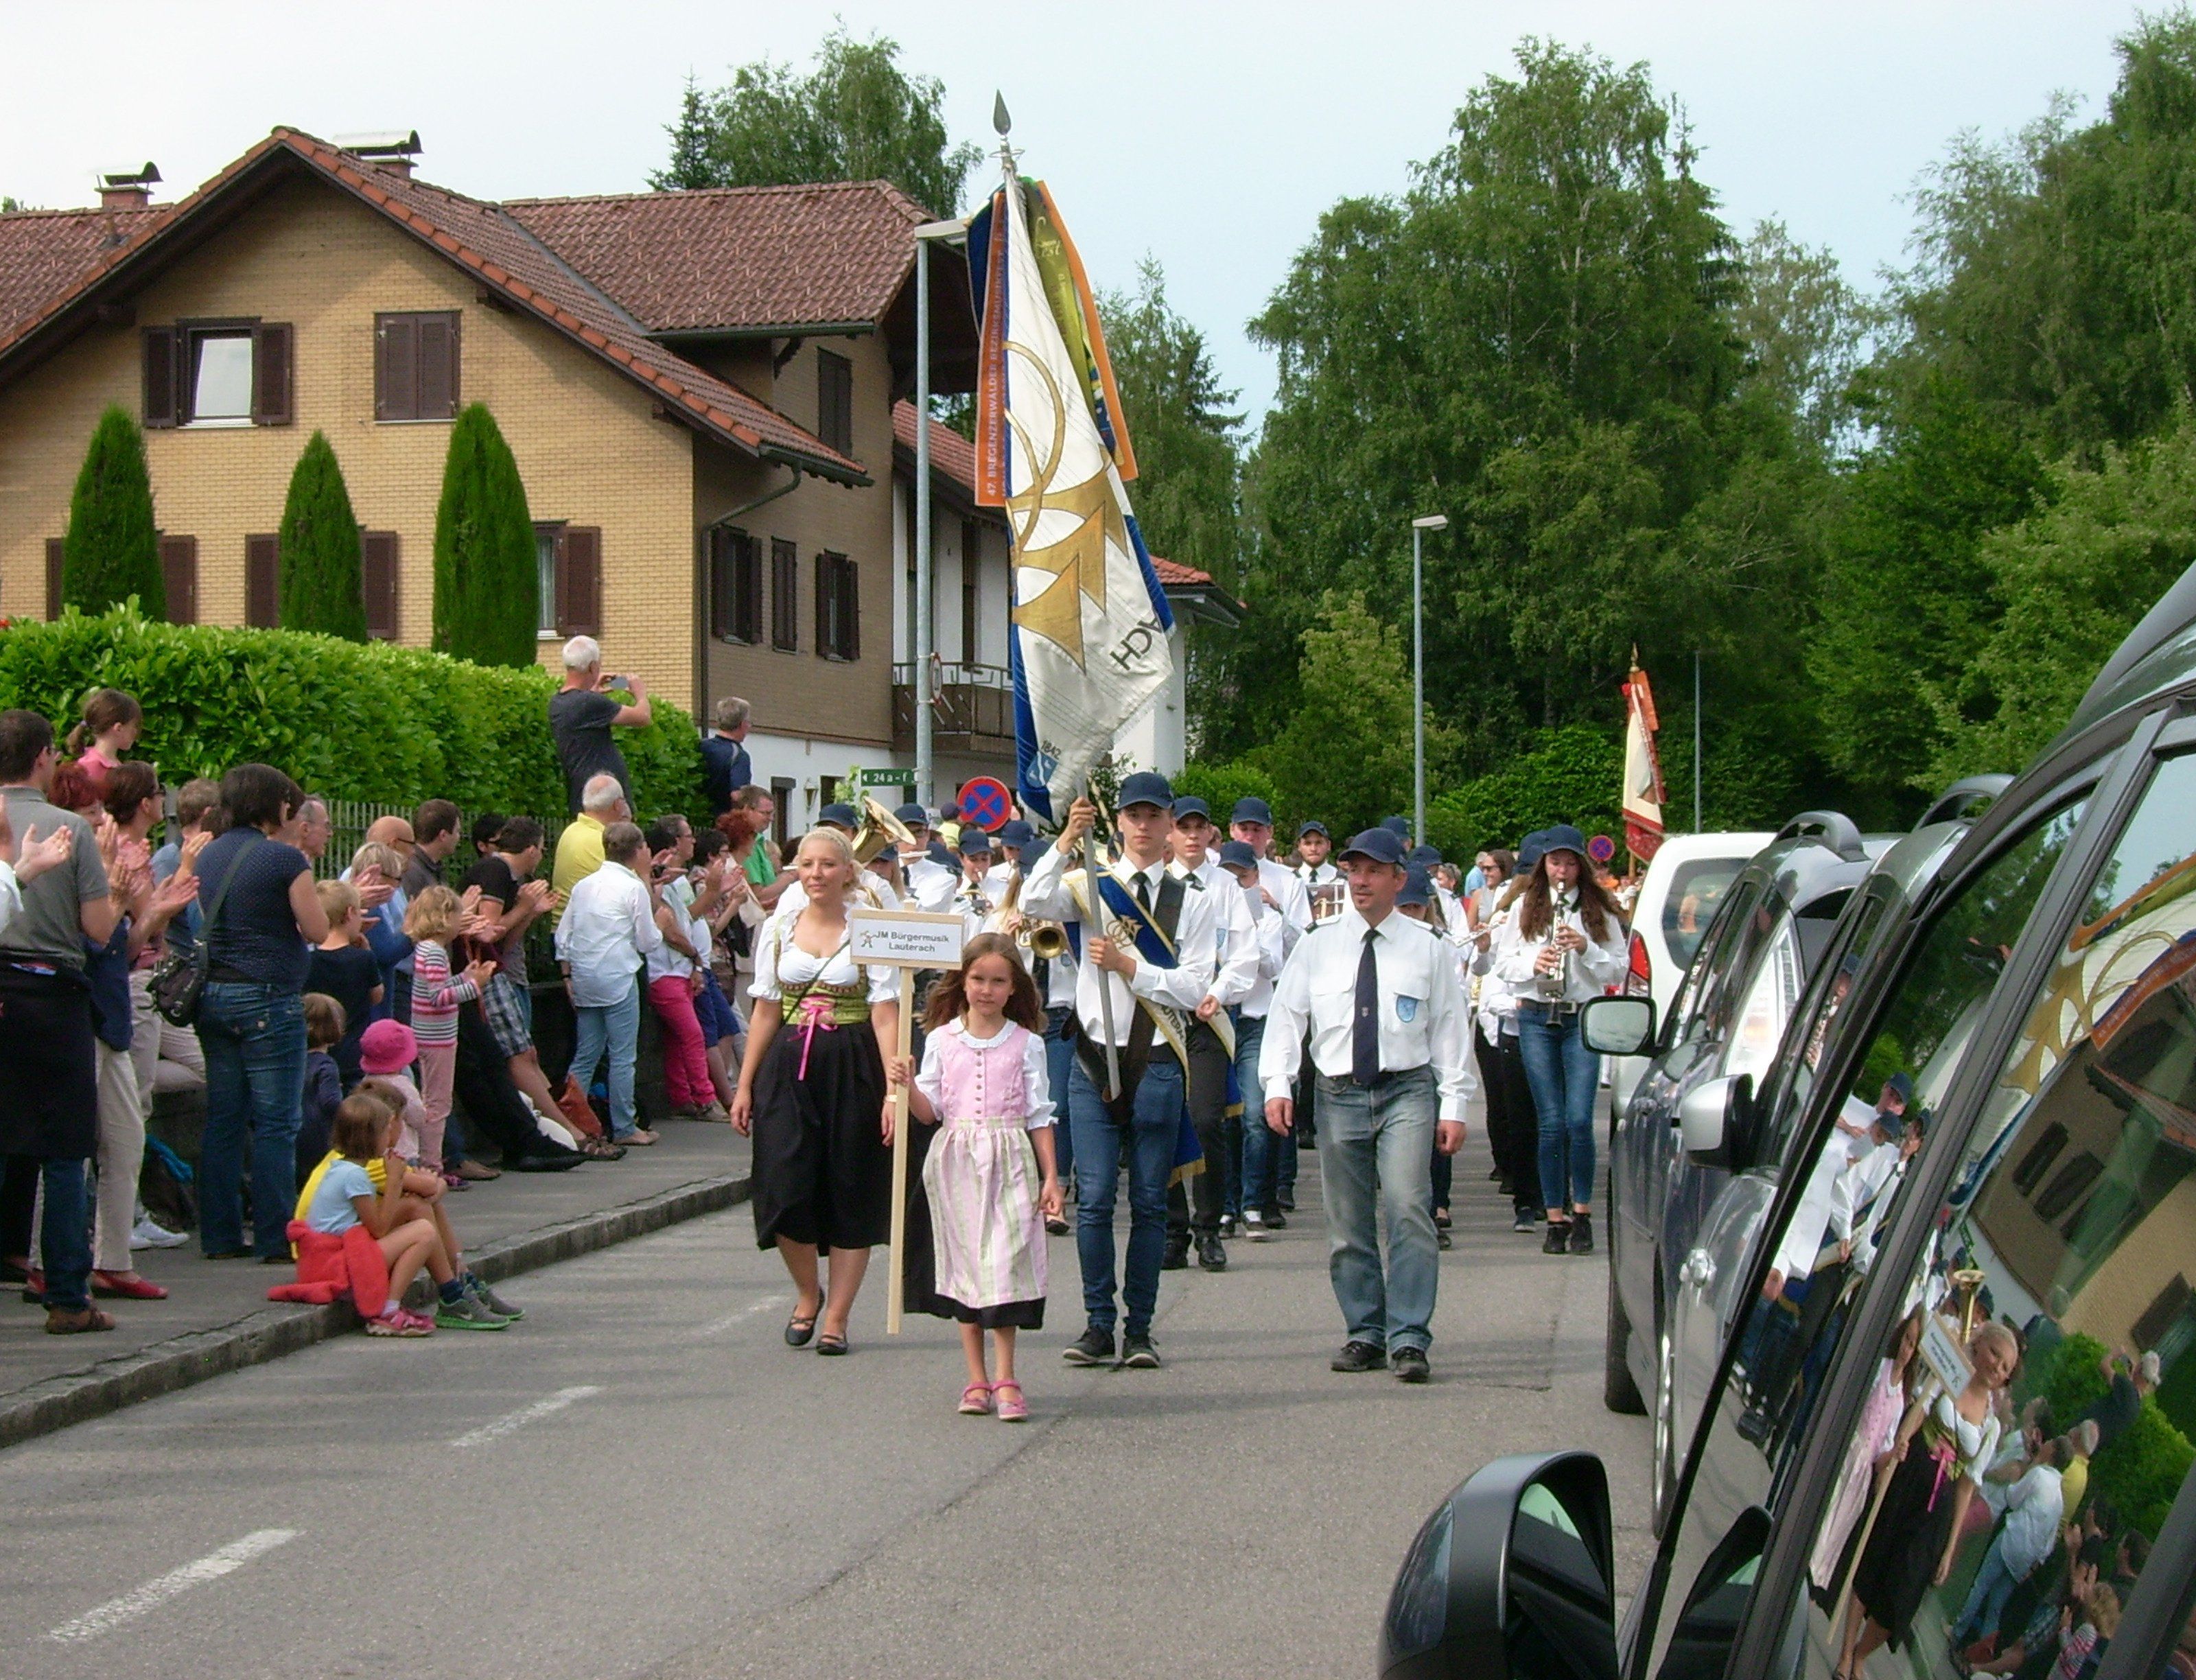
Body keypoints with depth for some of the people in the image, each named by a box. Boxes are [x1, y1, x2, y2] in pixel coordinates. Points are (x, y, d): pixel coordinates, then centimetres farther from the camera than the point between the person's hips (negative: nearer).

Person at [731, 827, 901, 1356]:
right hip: (788, 1069, 2)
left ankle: (837, 1317, 12)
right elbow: (765, 1013, 12)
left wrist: (895, 1090, -16)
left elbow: (885, 1017, -8)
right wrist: (744, 1085, 7)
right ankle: (808, 1293, 20)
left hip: (851, 1070, -2)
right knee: (785, 1190, -6)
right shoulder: (778, 929, 9)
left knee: (850, 1194, 2)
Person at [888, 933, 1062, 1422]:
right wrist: (909, 1087, -13)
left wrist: (1050, 1175, 0)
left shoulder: (1027, 1043, 3)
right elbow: (930, 1111, 6)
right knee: (965, 1265, 5)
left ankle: (1005, 1380, -5)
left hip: (1009, 1163, -2)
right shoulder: (941, 1040, 6)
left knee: (1005, 1265, -9)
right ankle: (977, 1380, 11)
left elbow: (1040, 1115, 4)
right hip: (957, 1161, 2)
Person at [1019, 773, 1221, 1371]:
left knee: (1150, 1201, 3)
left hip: (1156, 1063, 0)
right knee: (1094, 1197, -4)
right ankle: (1099, 1324, 4)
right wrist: (1067, 842, -22)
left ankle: (1139, 1328, 10)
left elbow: (1193, 987, -4)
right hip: (1095, 1057, 0)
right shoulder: (1092, 885, 7)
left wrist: (1126, 963, -13)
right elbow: (1033, 904, -13)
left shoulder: (1193, 902, 6)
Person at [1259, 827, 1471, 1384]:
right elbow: (1285, 1015, 6)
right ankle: (1365, 1335, 15)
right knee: (1348, 1226, 4)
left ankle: (1409, 1340, -12)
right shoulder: (1316, 946, 8)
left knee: (1408, 1209, -15)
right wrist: (1278, 1085, -5)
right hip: (1340, 1094, 2)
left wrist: (1453, 1106, 2)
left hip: (1408, 1092, -2)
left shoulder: (1427, 949, 6)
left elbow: (1448, 1029, 7)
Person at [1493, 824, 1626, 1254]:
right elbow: (1503, 962, 7)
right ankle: (1556, 1218, 8)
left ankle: (1582, 1212, 3)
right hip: (1536, 1019, 1)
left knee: (1579, 1120, -10)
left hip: (1583, 1019, -1)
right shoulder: (1526, 907, 8)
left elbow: (1618, 969, 4)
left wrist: (1586, 948, -13)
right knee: (1551, 1123, 2)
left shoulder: (1599, 910, 5)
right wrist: (1532, 964, -12)